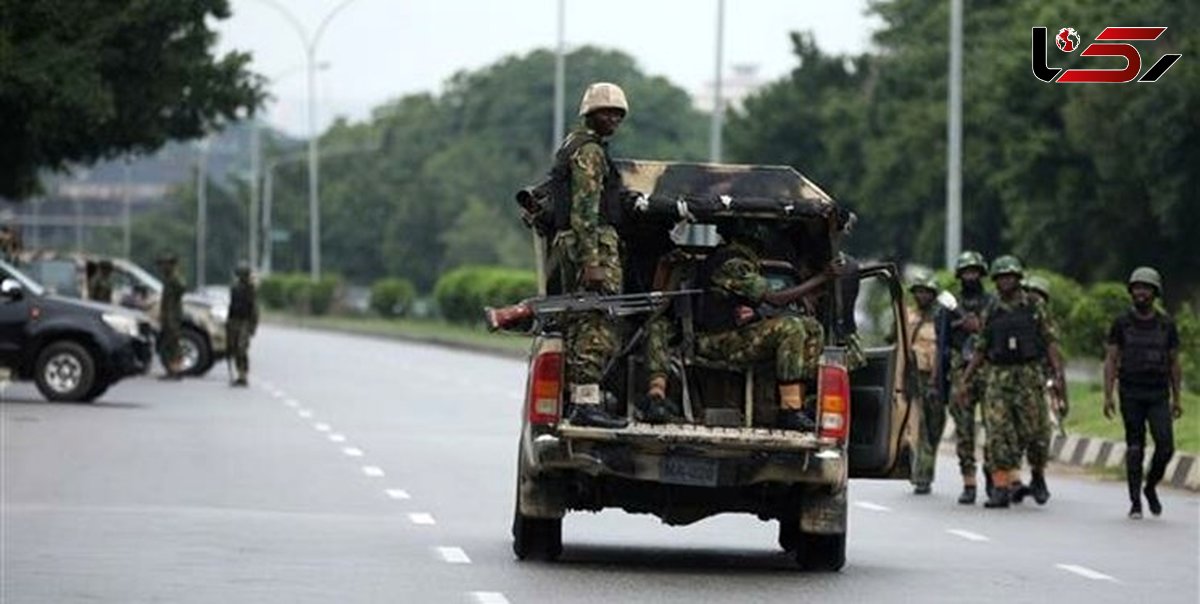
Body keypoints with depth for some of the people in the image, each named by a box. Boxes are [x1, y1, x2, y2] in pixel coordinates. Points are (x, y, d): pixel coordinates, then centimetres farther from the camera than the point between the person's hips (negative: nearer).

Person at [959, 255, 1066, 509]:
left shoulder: (1035, 308, 4)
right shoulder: (990, 313, 11)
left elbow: (1051, 342, 0)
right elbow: (980, 350, 15)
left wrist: (1058, 375, -10)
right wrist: (964, 381, 10)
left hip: (1029, 376, -2)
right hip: (998, 377, 2)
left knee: (1035, 431, -2)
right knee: (999, 435, -7)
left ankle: (1038, 478, 22)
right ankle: (1000, 489, -7)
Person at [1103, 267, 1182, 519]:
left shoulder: (1167, 325, 5)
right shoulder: (1121, 324, 2)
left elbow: (1174, 363, 12)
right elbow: (1110, 361, 1)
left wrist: (1177, 399, 10)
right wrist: (1108, 396, -8)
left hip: (1158, 395, 1)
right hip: (1131, 394, -1)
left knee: (1165, 446, -11)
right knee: (1135, 448, -2)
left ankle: (1151, 487, 14)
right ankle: (1135, 502, 5)